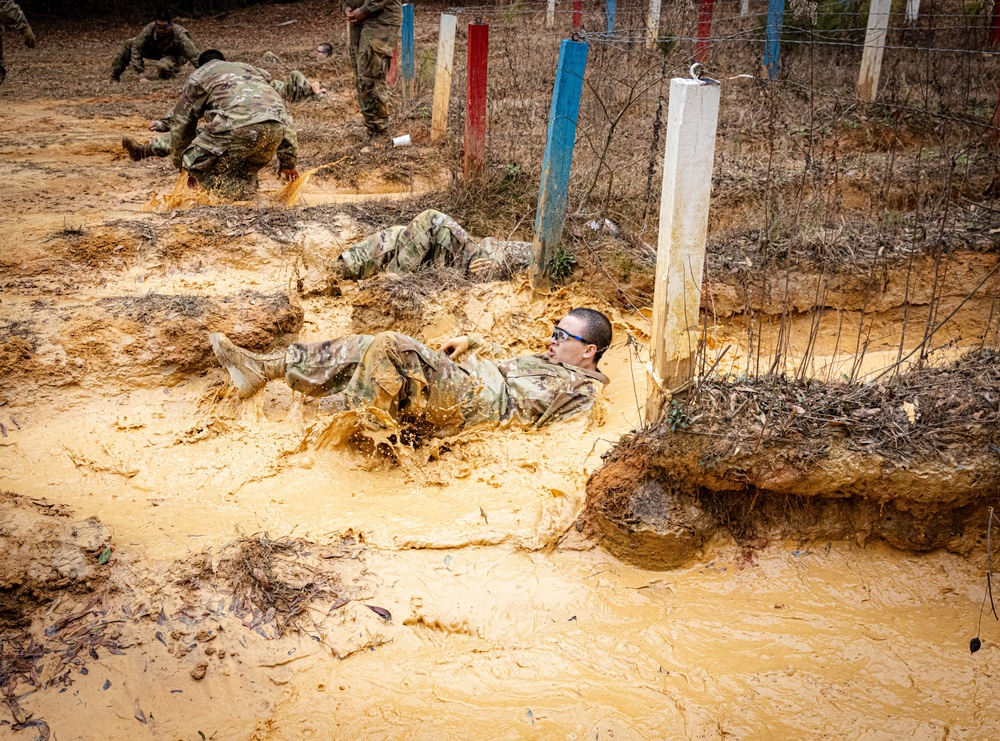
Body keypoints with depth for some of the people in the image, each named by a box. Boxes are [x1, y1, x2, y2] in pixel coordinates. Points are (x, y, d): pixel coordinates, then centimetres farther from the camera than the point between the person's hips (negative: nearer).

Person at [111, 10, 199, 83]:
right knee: (129, 43, -10)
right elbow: (136, 49, -25)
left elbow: (195, 57, -41)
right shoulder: (149, 30, -30)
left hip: (177, 55, -4)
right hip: (158, 50, 4)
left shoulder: (179, 36, -40)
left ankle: (171, 73, 1)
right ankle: (114, 76, 4)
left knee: (163, 65, -38)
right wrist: (141, 76, -31)